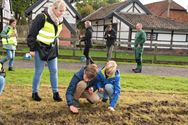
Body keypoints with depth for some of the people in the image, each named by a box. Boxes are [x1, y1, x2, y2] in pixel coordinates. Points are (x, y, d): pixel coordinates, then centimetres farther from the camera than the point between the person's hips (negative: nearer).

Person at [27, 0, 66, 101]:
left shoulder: (59, 20, 5)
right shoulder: (42, 17, -18)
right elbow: (32, 33, -15)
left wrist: (55, 47, 14)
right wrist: (32, 49, -14)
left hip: (52, 49, 6)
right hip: (41, 48, -6)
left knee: (54, 71, 5)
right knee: (39, 71, 2)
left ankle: (55, 93, 12)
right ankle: (34, 92, 16)